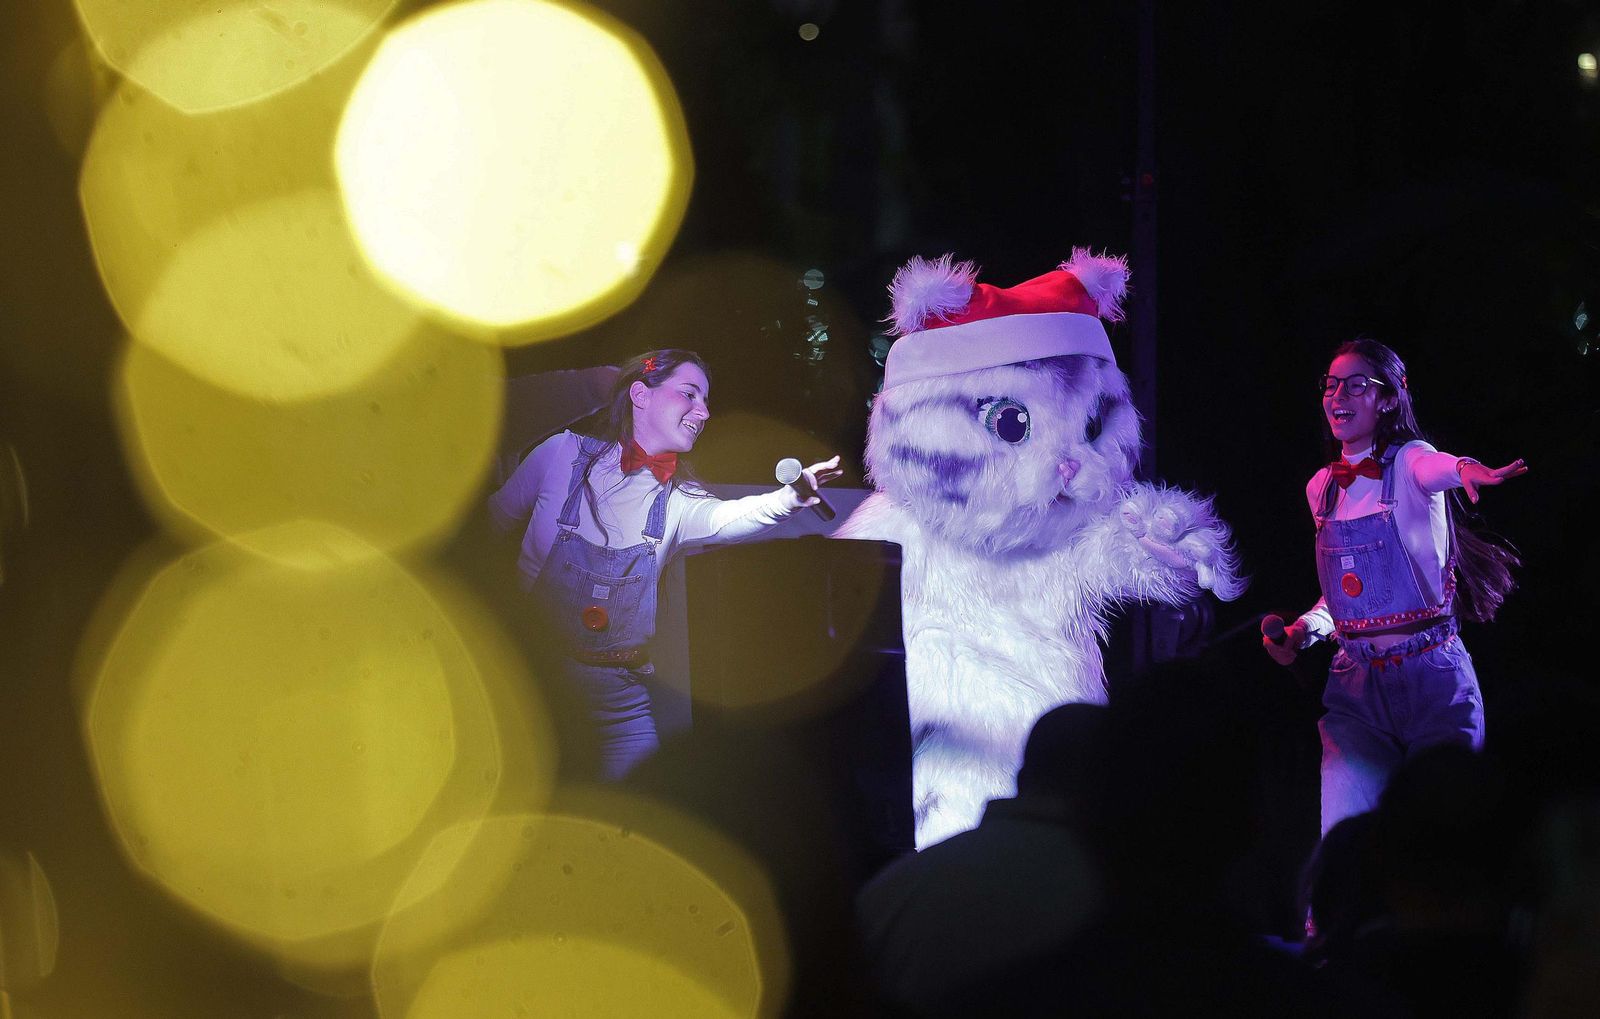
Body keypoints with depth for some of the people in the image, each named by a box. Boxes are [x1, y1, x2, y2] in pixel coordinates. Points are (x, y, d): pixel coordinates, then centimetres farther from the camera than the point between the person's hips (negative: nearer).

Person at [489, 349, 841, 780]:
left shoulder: (679, 501, -1)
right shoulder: (565, 454, -5)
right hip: (531, 666, -2)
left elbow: (727, 518, -24)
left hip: (618, 690, 2)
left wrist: (790, 495, -44)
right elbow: (494, 520, 7)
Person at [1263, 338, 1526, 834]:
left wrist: (1467, 469, -55)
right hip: (1355, 683, 4)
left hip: (1432, 680, -4)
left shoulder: (1408, 463, -6)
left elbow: (1434, 467, -32)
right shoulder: (1322, 488, 11)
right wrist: (1302, 631, 5)